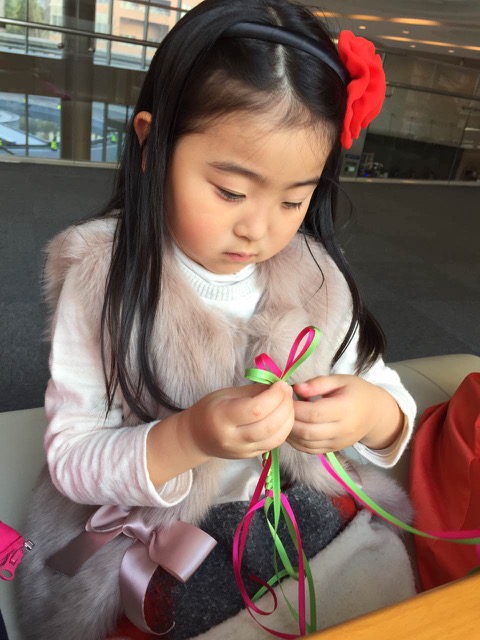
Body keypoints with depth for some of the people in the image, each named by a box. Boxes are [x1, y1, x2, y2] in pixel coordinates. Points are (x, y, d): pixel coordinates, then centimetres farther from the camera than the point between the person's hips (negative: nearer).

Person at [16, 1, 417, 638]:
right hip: (148, 536, -2)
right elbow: (71, 461, -12)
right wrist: (188, 438, -30)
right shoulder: (102, 279, -14)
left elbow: (391, 404, 2)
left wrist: (373, 412, -23)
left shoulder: (315, 276, -5)